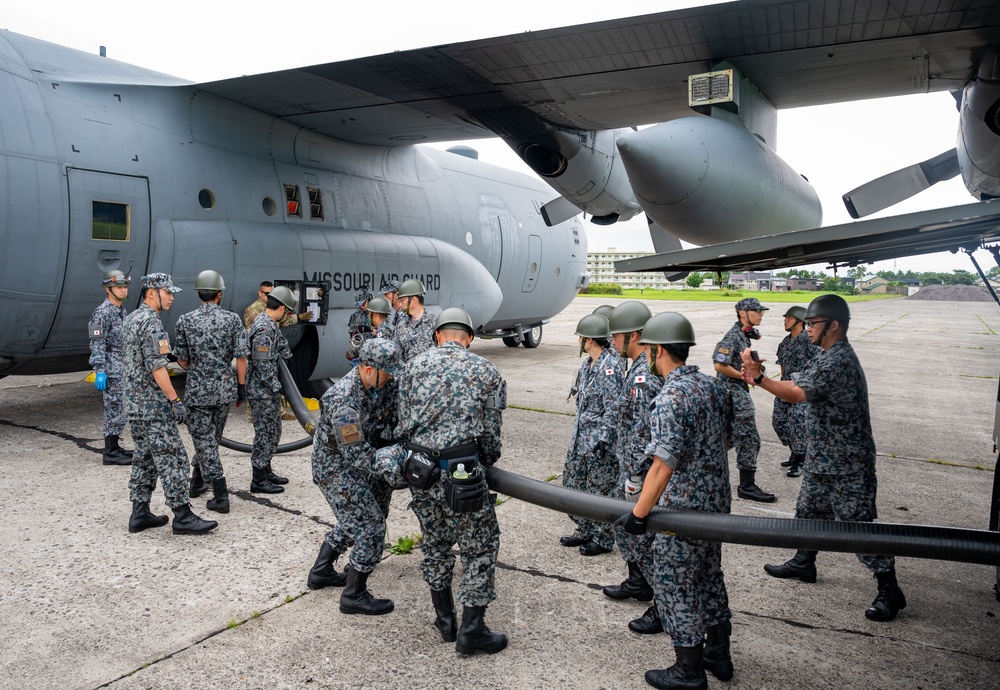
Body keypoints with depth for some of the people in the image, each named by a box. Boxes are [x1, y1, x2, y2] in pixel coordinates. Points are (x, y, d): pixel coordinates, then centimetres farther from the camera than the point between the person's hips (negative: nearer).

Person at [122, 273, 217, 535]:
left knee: (144, 459, 14)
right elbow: (156, 366, -23)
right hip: (154, 405, -10)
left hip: (135, 404, 10)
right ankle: (182, 516, -5)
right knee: (172, 459, -7)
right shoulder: (150, 321, -17)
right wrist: (175, 400, -20)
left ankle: (140, 513, 18)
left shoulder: (130, 319, 15)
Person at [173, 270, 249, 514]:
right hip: (225, 388, 2)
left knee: (204, 440, 3)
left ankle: (221, 497, 0)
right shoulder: (232, 319, -5)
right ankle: (197, 482, 36)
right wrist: (241, 385, 3)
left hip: (197, 389, -2)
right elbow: (241, 357, -7)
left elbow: (182, 360, 0)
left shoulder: (185, 321, -6)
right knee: (211, 437, 20)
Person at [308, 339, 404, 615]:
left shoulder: (365, 385, -1)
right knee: (372, 526, -6)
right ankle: (354, 596, 6)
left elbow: (370, 427, 14)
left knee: (353, 521, 24)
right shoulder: (344, 399, -31)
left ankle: (321, 572, 38)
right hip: (336, 471, -10)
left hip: (348, 465, 10)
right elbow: (356, 453, -30)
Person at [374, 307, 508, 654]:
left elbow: (403, 423, 7)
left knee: (435, 542, 20)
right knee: (481, 547, 10)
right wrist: (488, 459, 22)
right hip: (462, 473, -4)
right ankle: (472, 629, 12)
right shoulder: (485, 370, 0)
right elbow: (491, 431, 3)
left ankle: (445, 619, 31)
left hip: (419, 469, 4)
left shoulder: (414, 365, 5)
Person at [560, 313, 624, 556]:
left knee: (601, 490, 3)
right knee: (573, 482, 16)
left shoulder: (610, 367, -20)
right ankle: (585, 531, 31)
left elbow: (613, 408, -23)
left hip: (599, 442, -10)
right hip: (581, 439, 10)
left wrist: (603, 439, -24)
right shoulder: (588, 364, 10)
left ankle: (603, 539, 18)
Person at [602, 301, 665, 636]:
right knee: (625, 525, 24)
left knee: (643, 535, 1)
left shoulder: (644, 376, -26)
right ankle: (638, 582, 41)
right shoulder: (652, 366, 8)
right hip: (631, 465, 10)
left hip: (641, 469, -10)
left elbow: (643, 433, -27)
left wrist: (635, 477, -21)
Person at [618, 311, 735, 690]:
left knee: (677, 586, 7)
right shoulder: (714, 386, 2)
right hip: (718, 502, 9)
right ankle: (719, 654, 36)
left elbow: (663, 466, -29)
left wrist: (638, 514, -22)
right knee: (710, 576, 22)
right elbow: (726, 439, 15)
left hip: (683, 508, -9)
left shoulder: (671, 397, -25)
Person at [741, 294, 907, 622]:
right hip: (822, 458, 10)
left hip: (847, 464, -10)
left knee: (858, 522, -2)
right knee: (809, 510, 22)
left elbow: (794, 394, -27)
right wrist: (759, 375, -9)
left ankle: (889, 590, 10)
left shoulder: (838, 361, -24)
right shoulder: (827, 357, 10)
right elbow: (795, 384, 5)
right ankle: (803, 563, 40)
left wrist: (758, 377, -22)